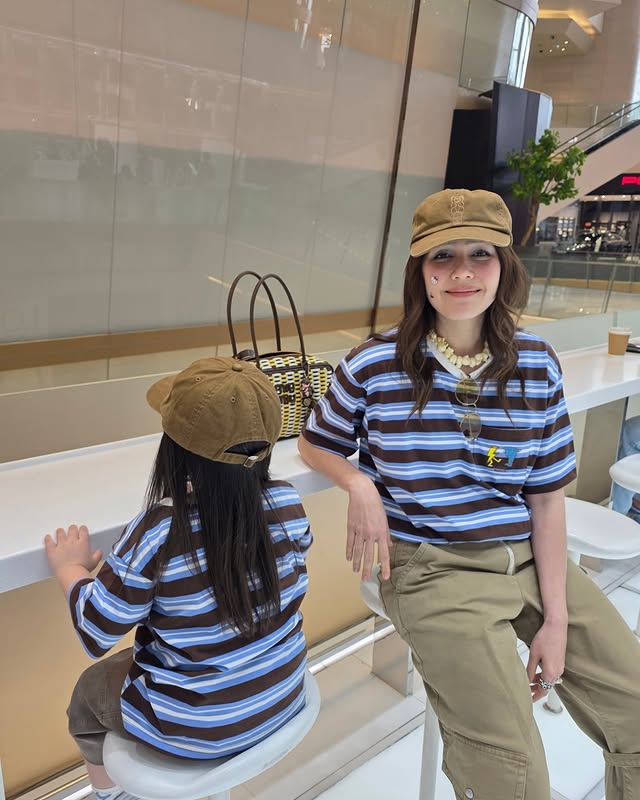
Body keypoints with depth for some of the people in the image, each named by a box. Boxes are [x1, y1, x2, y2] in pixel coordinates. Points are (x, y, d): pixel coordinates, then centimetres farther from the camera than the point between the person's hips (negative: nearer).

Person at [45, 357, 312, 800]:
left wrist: (71, 569, 2)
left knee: (89, 692, 25)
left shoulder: (158, 534, -31)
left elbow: (97, 634, -15)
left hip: (196, 729, -4)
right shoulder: (289, 504, -17)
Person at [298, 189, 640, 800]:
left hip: (531, 557, 4)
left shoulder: (537, 365, -1)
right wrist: (360, 486, -13)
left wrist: (556, 617, -1)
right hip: (433, 567, -3)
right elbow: (315, 444, 9)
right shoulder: (374, 366, -9)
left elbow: (547, 498, 2)